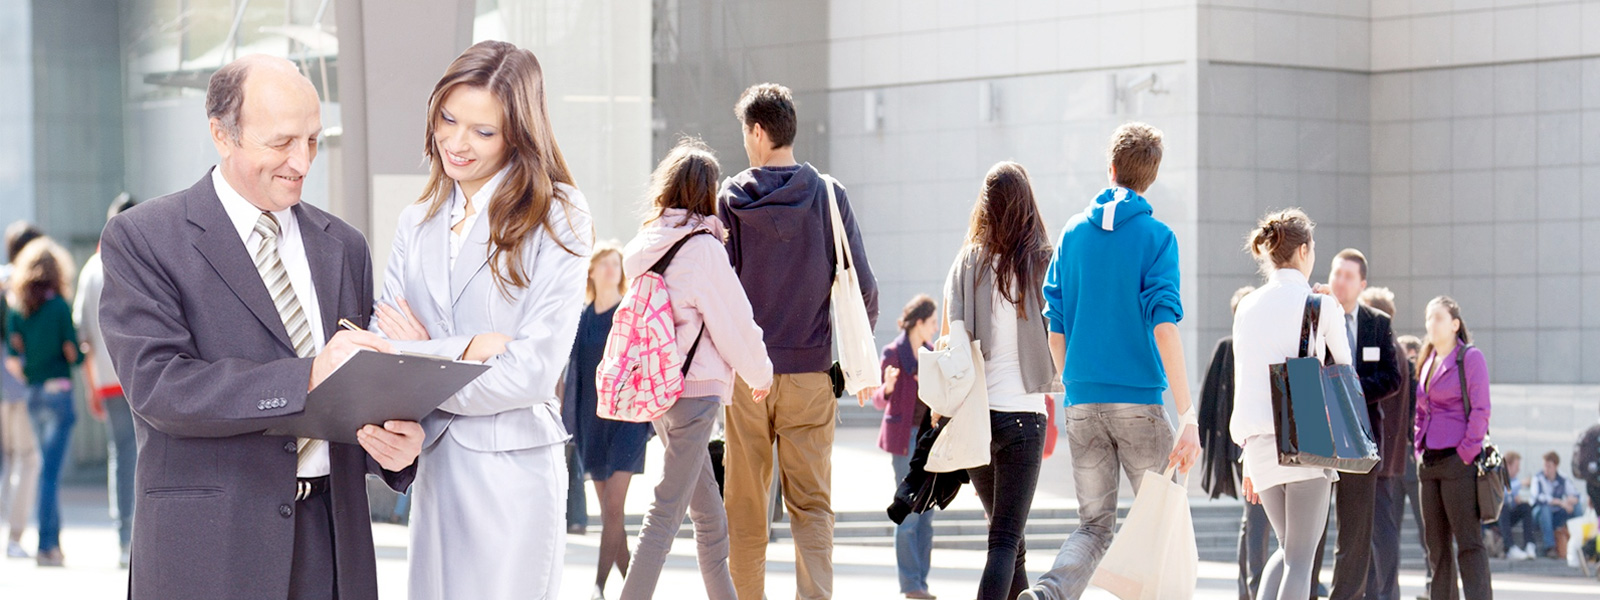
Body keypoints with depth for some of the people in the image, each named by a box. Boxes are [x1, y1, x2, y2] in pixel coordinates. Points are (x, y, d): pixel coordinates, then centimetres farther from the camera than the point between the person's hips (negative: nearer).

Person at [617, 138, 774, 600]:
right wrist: (761, 373, 7)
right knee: (667, 514, -6)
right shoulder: (702, 247, -14)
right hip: (696, 389, -8)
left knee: (709, 515, 17)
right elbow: (733, 323, -9)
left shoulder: (646, 246, 7)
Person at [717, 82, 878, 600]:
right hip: (811, 367, 0)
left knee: (746, 504, 10)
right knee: (812, 504, 3)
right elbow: (862, 285, 0)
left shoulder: (731, 199, -2)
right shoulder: (828, 195, 0)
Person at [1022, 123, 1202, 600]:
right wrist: (1188, 416, -16)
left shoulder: (1073, 233, 9)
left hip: (1082, 401, 4)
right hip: (1138, 400, -4)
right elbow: (1163, 326, -13)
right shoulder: (1155, 236, -4)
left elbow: (1055, 326, 8)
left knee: (1095, 525, 8)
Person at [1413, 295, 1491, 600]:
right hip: (1429, 463, 8)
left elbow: (1480, 411, -9)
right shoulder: (1427, 361, 17)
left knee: (1468, 541, -10)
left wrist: (1466, 455, -14)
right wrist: (1420, 447, 12)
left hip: (1459, 461, -8)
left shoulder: (1470, 358, -4)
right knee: (1436, 543, 9)